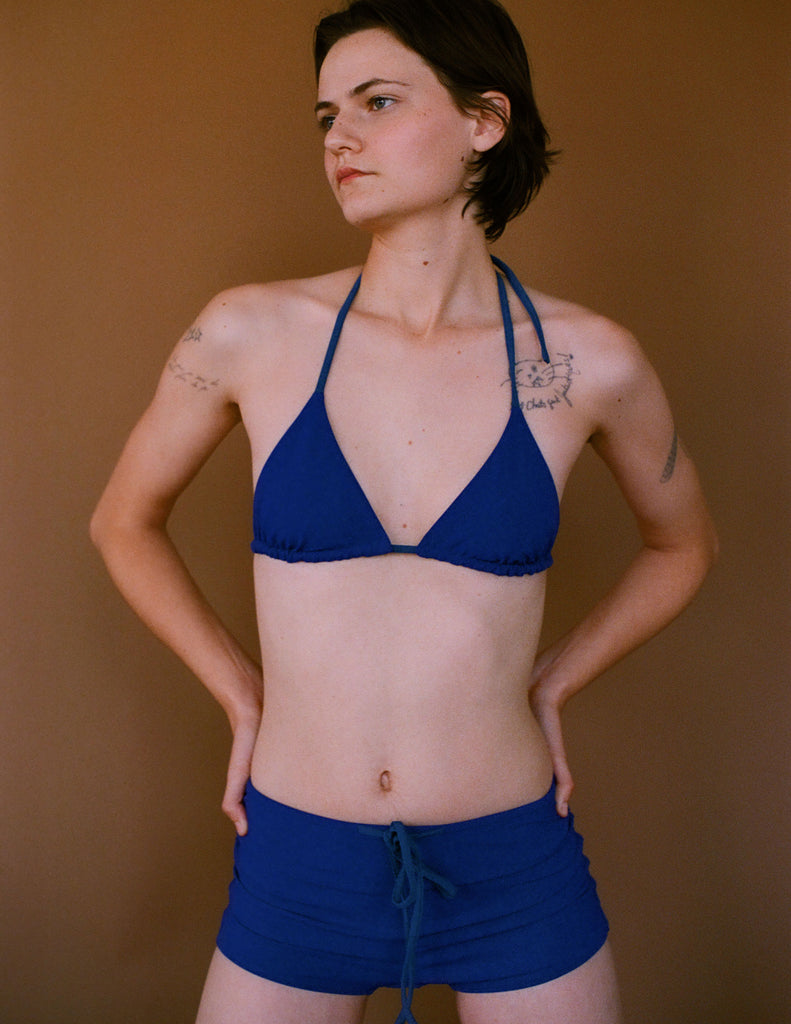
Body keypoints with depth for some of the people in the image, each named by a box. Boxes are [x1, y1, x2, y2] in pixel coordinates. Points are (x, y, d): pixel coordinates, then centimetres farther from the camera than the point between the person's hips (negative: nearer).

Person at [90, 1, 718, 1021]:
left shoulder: (587, 362, -8)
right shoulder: (250, 332, -8)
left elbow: (682, 543, 11)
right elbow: (124, 519, 8)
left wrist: (550, 682, 4)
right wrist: (243, 698, 3)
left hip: (513, 870, 0)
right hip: (299, 866, 1)